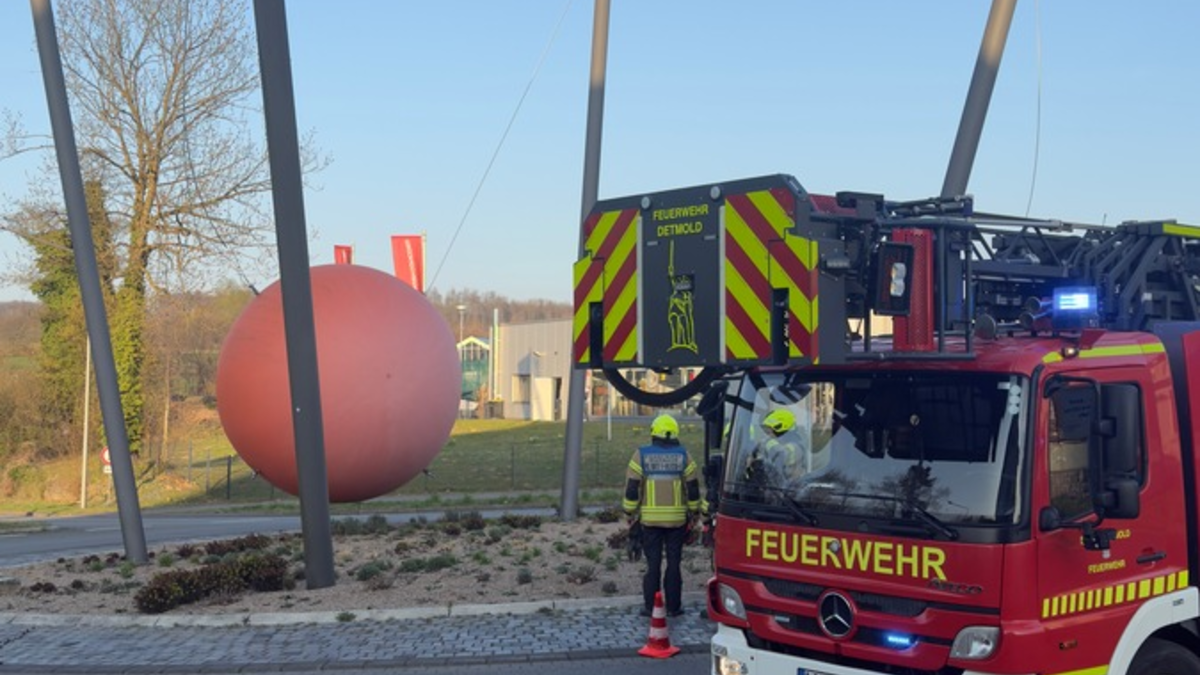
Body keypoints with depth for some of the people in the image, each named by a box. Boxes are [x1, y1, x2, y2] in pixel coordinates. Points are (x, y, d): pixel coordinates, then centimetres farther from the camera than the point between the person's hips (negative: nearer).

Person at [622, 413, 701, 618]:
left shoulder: (641, 455, -4)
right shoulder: (683, 456, -1)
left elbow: (632, 488, -4)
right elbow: (693, 487, 1)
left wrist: (630, 513, 6)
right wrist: (694, 512, 12)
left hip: (650, 518, 0)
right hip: (677, 519, 0)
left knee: (653, 563, 7)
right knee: (673, 563, 8)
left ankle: (650, 606, 8)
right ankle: (673, 606, 11)